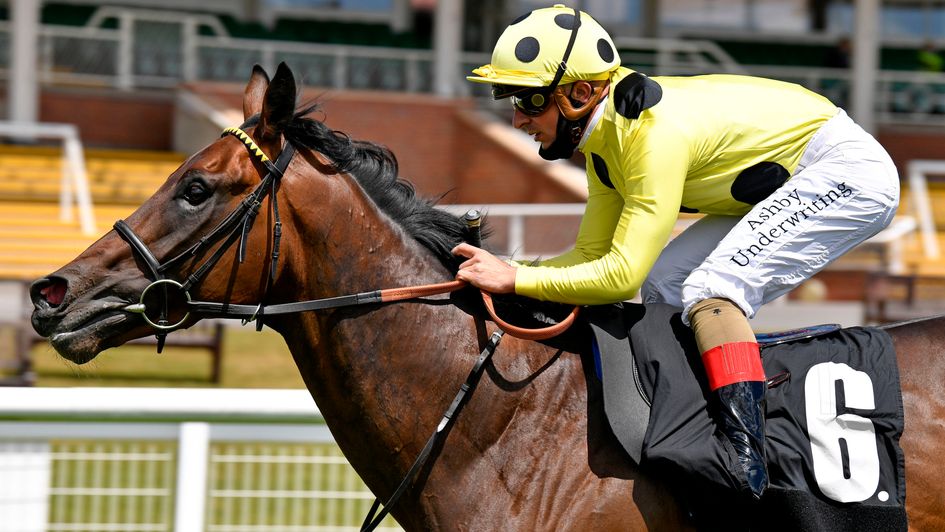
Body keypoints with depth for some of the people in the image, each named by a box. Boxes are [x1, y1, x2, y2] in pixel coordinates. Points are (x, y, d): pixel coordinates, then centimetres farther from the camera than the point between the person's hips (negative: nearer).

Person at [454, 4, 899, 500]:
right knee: (663, 283, 5)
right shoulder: (606, 140, 1)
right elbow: (593, 256, 5)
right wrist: (499, 271, -9)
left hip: (848, 171, -10)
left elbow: (622, 274, -31)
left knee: (709, 287, -25)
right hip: (791, 185, 10)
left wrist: (516, 280, -28)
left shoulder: (657, 133, -29)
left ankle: (747, 454, -33)